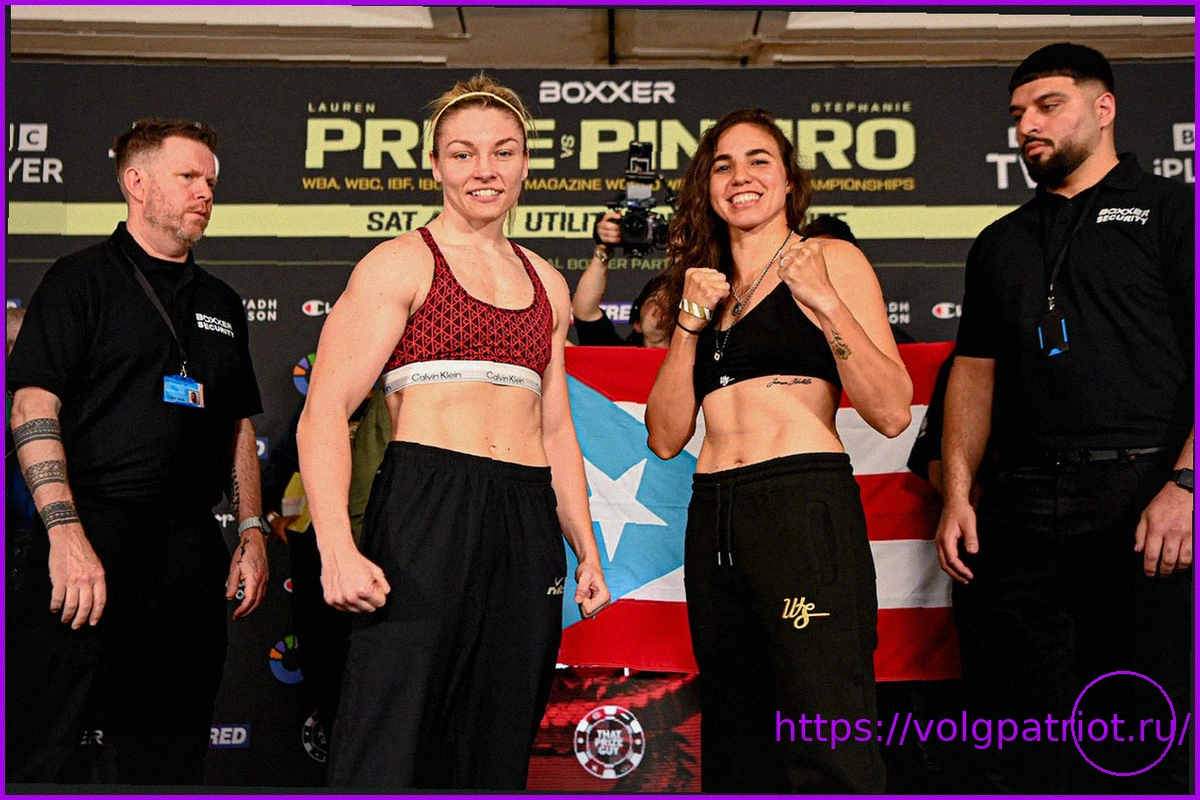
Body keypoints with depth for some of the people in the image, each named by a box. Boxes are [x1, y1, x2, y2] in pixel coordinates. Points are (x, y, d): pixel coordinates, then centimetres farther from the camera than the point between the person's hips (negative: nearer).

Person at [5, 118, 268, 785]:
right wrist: (66, 531, -19)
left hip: (190, 552, 5)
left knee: (170, 754, 10)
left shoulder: (221, 304, 19)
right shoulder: (83, 279, 2)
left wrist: (251, 532, 11)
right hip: (90, 535, -5)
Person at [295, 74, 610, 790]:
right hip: (426, 511, -5)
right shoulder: (403, 263, 2)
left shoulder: (547, 283, 19)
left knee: (497, 758, 9)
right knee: (391, 755, -8)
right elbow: (325, 412, -7)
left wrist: (587, 553, 18)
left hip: (528, 528, 6)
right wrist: (338, 548, -20)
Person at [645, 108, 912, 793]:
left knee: (829, 754, -11)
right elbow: (667, 437, 12)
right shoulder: (706, 289, 20)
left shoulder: (832, 260, 5)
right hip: (712, 520, 6)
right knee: (737, 748, 12)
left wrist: (824, 301, -13)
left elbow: (893, 413, -5)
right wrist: (691, 323, 2)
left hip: (807, 504, -6)